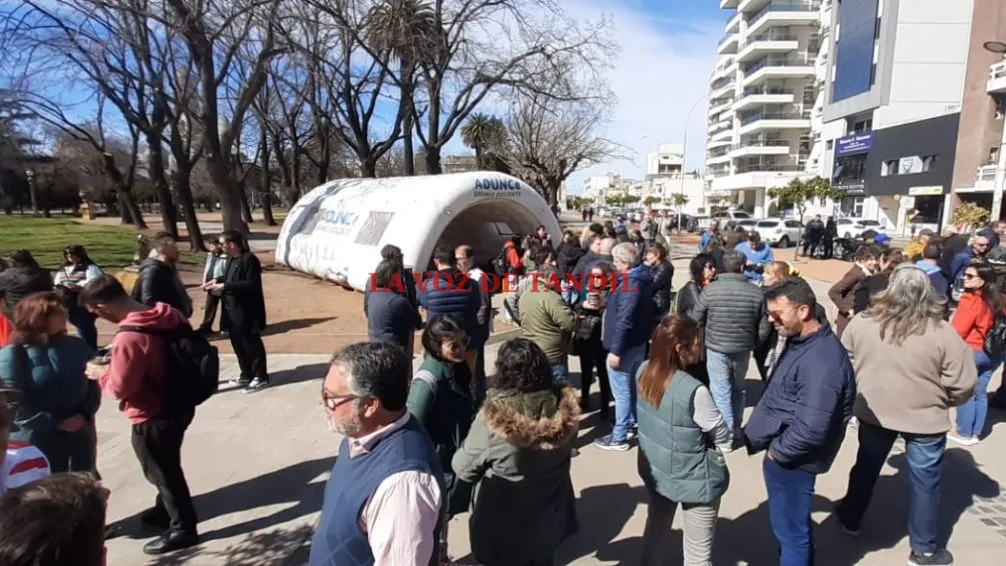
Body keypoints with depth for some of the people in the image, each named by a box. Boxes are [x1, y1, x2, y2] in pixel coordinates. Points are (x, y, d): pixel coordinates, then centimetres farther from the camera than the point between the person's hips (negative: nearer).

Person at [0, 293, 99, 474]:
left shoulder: (78, 347, 4)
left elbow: (93, 385, 6)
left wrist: (84, 415, -11)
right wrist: (56, 423, -19)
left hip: (80, 436, 5)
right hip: (36, 442, -4)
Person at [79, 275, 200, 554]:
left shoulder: (129, 338, -30)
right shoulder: (169, 315, -6)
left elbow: (119, 387, -21)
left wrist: (101, 373, -2)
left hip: (152, 419, -8)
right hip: (178, 406, 8)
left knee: (162, 473, 12)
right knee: (166, 467, 28)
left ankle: (182, 528, 29)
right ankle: (165, 510, 49)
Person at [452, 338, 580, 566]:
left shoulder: (493, 419, -31)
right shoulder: (565, 406, -19)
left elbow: (464, 469, -15)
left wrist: (457, 455, 5)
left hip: (504, 526, -4)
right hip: (549, 517, 4)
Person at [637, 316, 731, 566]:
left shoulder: (644, 371, -11)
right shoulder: (694, 391, -31)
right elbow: (724, 438, -16)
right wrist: (742, 437, 2)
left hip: (654, 469, 7)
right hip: (692, 478, -6)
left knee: (656, 526, 28)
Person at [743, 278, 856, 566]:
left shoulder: (821, 361, -28)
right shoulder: (800, 342, 4)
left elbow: (810, 429, -31)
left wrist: (777, 452, -15)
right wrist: (753, 435, 9)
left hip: (791, 461, -9)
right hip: (782, 453, 10)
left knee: (791, 531, 8)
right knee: (790, 525, 25)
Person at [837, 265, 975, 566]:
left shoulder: (861, 323, -10)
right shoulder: (942, 333, -17)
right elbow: (964, 384, -11)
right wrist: (942, 401, 9)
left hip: (873, 411, 2)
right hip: (924, 419, -2)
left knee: (866, 467, 22)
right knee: (924, 481, 14)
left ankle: (850, 518, 39)